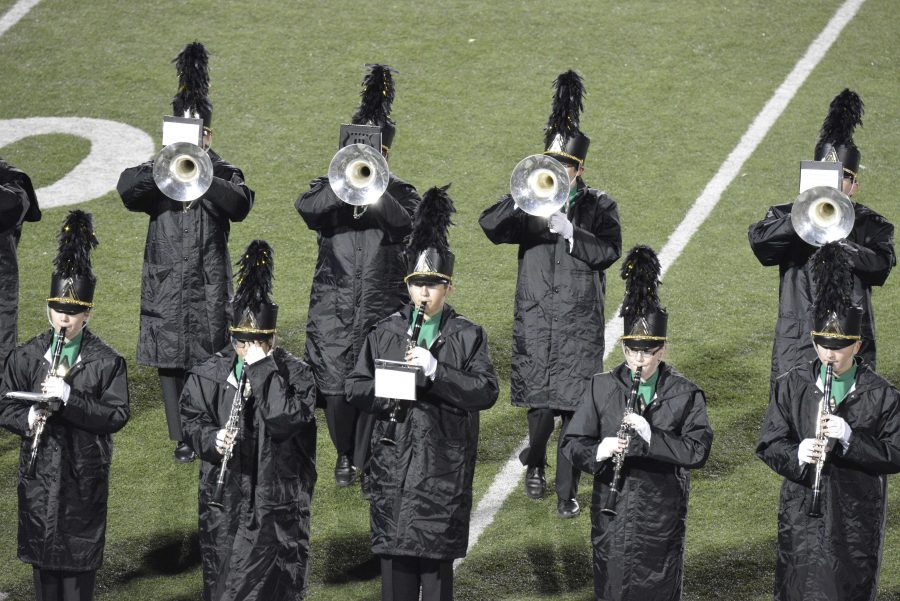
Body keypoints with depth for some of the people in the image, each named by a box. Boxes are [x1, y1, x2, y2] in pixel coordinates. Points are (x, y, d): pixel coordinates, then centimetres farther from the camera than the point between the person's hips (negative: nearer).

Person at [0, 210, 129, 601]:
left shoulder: (106, 361, -4)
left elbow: (117, 415, -10)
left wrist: (68, 398, -22)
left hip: (85, 477, -2)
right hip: (39, 477, 2)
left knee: (79, 567, 2)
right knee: (43, 561, 8)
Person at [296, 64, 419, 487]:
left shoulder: (401, 193, 7)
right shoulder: (329, 186, 9)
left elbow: (405, 226, -14)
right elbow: (307, 208, -13)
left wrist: (376, 192, -26)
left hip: (383, 305, -1)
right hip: (334, 305, 1)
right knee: (335, 386, 1)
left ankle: (371, 464, 6)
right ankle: (345, 455, 22)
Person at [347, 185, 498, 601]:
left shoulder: (468, 336, 4)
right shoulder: (384, 333, 10)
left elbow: (487, 391, -8)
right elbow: (355, 388, 8)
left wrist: (436, 371, -19)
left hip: (445, 468, -2)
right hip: (393, 467, 2)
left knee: (438, 561, 1)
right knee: (395, 556, 3)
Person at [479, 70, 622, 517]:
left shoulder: (599, 207, 5)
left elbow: (608, 252, -8)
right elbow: (490, 225, -9)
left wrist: (571, 233, -19)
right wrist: (525, 202, -23)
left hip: (580, 327, 0)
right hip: (535, 324, 1)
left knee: (575, 410, -3)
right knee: (540, 406, 0)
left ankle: (567, 492, 7)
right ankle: (534, 463, 30)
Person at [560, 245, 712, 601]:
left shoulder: (684, 394, -2)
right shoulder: (602, 388, 3)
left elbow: (698, 451, -10)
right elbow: (571, 442, 3)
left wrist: (651, 436, -23)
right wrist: (598, 452, -20)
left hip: (662, 515, -1)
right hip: (612, 514, 1)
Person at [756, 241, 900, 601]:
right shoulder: (790, 386, 1)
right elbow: (768, 445, 1)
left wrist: (851, 438, -22)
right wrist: (796, 454, -22)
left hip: (857, 517, -1)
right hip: (801, 514, 1)